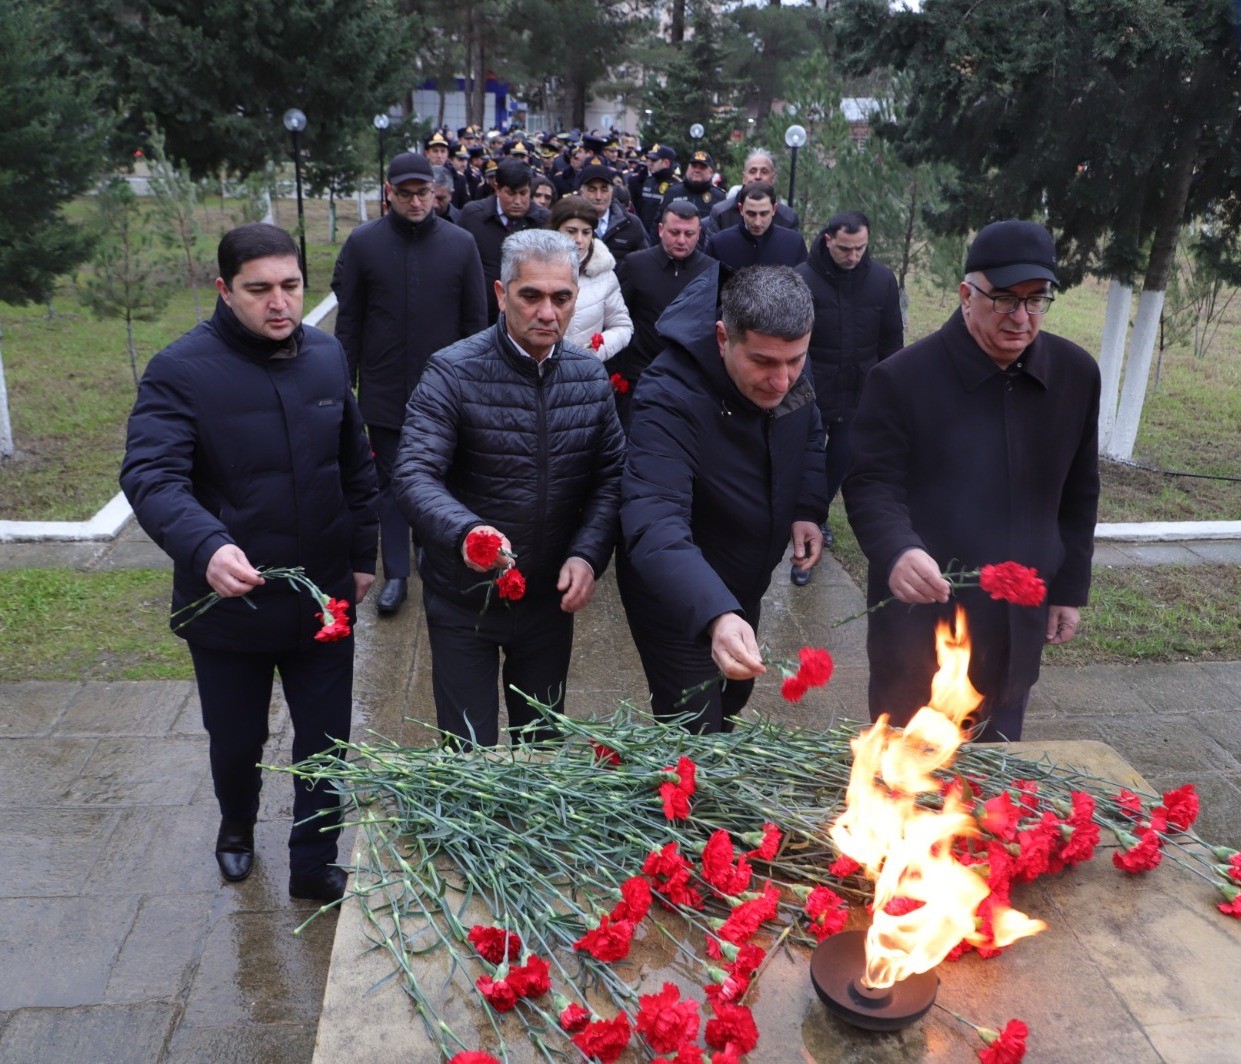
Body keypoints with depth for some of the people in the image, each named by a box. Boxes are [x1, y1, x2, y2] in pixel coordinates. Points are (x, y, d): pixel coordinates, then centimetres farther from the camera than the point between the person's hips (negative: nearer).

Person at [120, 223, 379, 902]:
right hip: (227, 603, -2)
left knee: (326, 742, 11)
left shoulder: (327, 357, 0)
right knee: (236, 742, 19)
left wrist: (363, 555, 12)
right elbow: (150, 476, -28)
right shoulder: (182, 370, -16)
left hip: (324, 599, 3)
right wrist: (207, 546, -45)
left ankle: (314, 866, 32)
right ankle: (237, 825, 52)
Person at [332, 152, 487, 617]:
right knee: (391, 482, 7)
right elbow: (348, 319, 1)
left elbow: (475, 320, 2)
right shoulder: (363, 242, -2)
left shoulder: (461, 244, -2)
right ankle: (396, 575, 16)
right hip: (384, 391, 0)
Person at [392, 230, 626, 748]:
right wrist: (466, 531, -45)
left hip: (553, 596, 4)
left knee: (543, 742, 22)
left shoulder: (590, 375, -2)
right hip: (464, 601, -4)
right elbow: (415, 476, -25)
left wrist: (588, 553, -17)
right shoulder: (453, 373, -17)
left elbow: (612, 476, -1)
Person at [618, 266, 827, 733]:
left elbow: (808, 436, 9)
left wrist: (808, 509, -8)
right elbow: (655, 525, -47)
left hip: (745, 590, 7)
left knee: (733, 697, 27)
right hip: (677, 598, -7)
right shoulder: (668, 399, -36)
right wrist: (715, 616, -62)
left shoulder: (789, 371, -14)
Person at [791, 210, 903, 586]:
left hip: (859, 394, 3)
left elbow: (892, 339, 6)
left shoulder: (882, 279, -2)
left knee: (841, 462, 13)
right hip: (811, 394, -3)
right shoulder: (803, 279, -12)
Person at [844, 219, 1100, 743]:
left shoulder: (1076, 374, 2)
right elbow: (871, 484, -14)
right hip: (920, 618, -4)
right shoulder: (902, 378, -12)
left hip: (1018, 623, 5)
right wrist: (896, 551, -34)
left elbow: (1078, 494, 12)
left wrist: (1070, 587, 12)